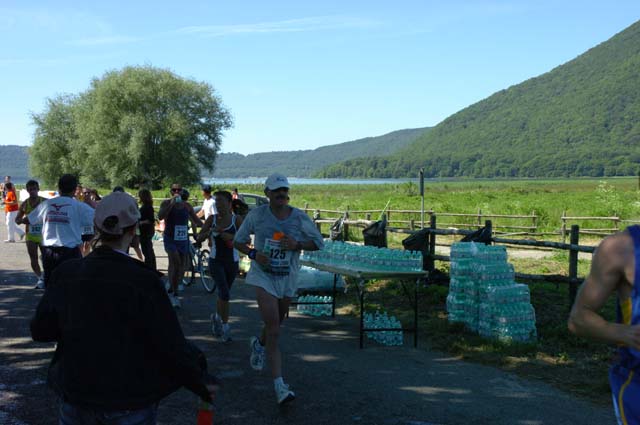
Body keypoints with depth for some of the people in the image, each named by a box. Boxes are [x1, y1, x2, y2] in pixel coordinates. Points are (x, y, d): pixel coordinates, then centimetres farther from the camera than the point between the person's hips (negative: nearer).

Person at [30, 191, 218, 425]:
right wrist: (201, 381, -2)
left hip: (75, 399, 4)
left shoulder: (65, 274, -8)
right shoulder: (143, 280, -20)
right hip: (129, 405, -3)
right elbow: (171, 346, -17)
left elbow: (40, 330, 0)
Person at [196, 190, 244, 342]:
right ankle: (225, 326, -5)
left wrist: (232, 237, -25)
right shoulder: (212, 219, 0)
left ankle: (217, 317, 40)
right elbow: (198, 239, -1)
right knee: (224, 293, -17)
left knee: (223, 293, 14)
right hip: (216, 261, -1)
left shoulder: (237, 219, -3)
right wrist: (211, 230, -18)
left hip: (232, 261, 1)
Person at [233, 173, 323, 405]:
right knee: (273, 329, -15)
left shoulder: (299, 217, -5)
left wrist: (296, 244, -18)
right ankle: (279, 386, -14)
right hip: (264, 275, -3)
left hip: (288, 278, 3)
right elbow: (238, 241, 5)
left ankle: (259, 344, 59)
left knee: (276, 323, 22)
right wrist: (253, 254, -15)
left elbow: (318, 242, 0)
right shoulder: (256, 214, -7)